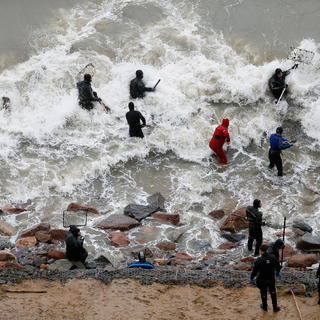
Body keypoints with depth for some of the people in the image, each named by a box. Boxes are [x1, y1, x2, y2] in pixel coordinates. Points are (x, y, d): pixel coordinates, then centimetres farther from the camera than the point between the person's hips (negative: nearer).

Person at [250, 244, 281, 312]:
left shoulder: (259, 260, -26)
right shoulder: (273, 257, -14)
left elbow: (255, 271, -17)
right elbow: (278, 266, 0)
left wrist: (251, 278, 0)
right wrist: (278, 272, 22)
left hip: (263, 280, -3)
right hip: (271, 279, 3)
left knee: (263, 293, 19)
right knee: (273, 292, 23)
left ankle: (265, 307, 38)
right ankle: (275, 307, 32)